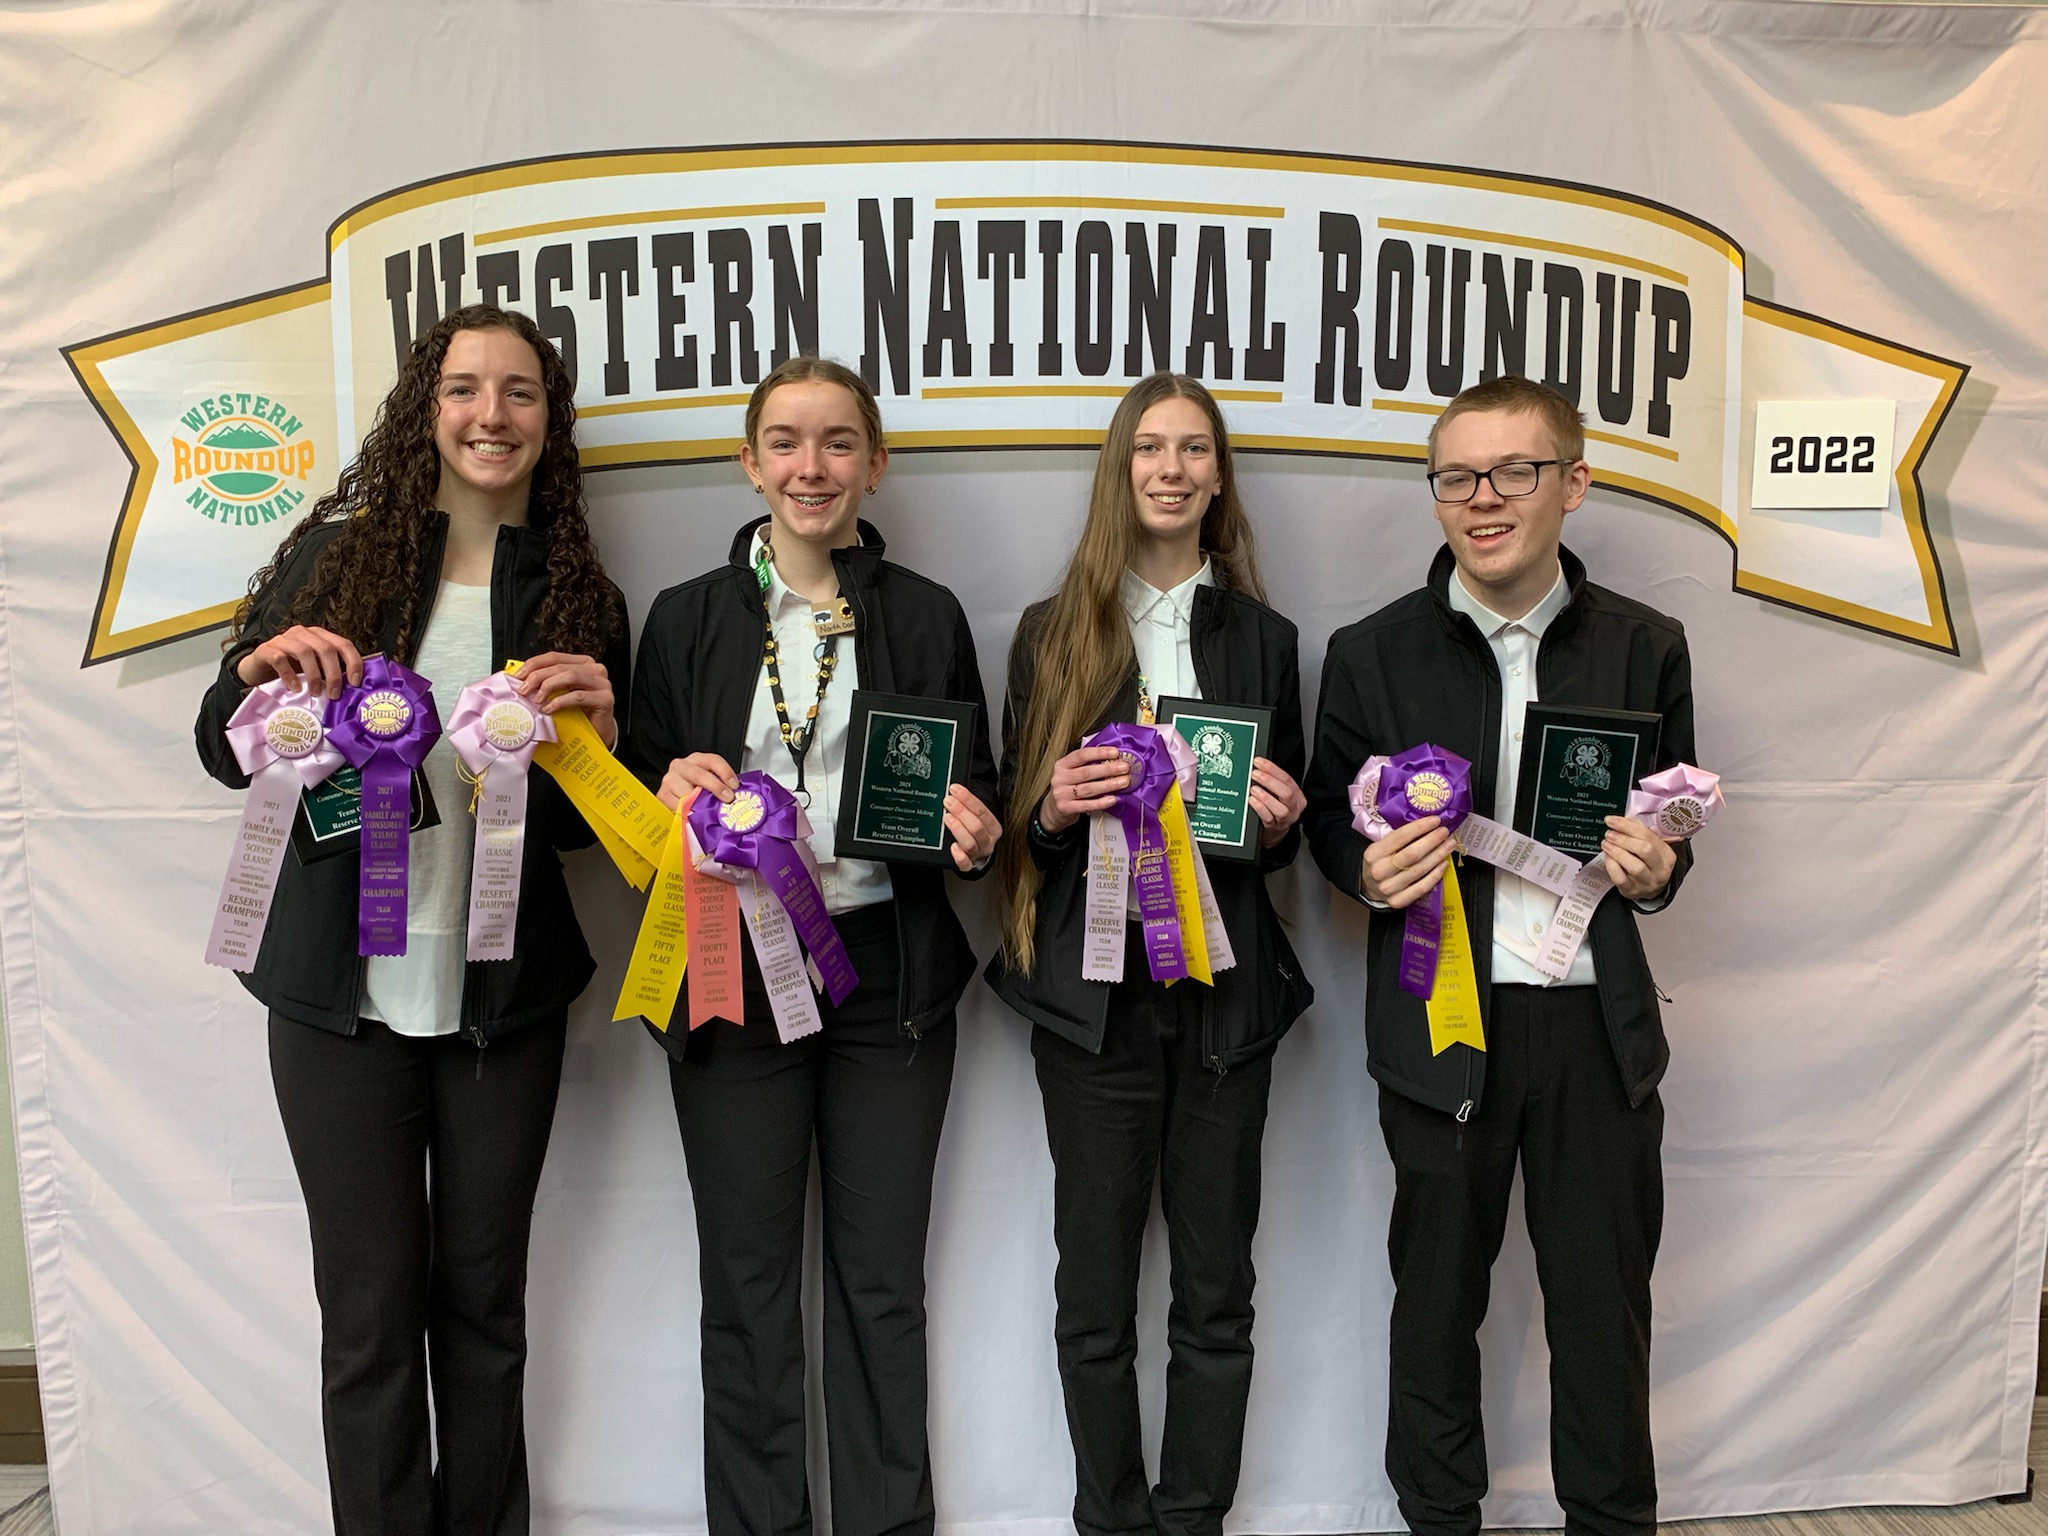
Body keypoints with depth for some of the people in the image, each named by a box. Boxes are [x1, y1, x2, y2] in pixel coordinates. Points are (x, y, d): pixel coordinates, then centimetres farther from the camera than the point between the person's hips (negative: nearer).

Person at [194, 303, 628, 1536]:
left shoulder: (582, 599, 2)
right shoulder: (337, 552, 0)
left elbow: (579, 826, 6)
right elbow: (224, 754, 4)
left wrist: (596, 727, -14)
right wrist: (263, 662, -16)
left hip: (504, 998, 1)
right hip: (342, 990, -1)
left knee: (485, 1300, 13)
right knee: (371, 1310, 8)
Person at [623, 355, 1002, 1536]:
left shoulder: (928, 617, 4)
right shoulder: (687, 617, 5)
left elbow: (975, 793, 8)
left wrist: (974, 830, -14)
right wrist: (669, 789, -14)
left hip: (888, 975, 0)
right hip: (731, 973, 0)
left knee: (883, 1280, 11)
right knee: (748, 1283, 11)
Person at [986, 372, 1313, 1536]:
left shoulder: (1264, 638, 9)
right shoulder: (1053, 633, 6)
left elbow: (1285, 839, 13)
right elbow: (1016, 823, 6)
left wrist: (1277, 822, -9)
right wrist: (1054, 807, -15)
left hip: (1225, 990, 1)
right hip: (1094, 991, -1)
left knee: (1217, 1289, 9)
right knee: (1097, 1293, 8)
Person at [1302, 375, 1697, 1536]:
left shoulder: (1646, 647, 3)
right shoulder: (1373, 654, -2)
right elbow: (1330, 821, 6)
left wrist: (1655, 871, -11)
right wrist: (1368, 870, -16)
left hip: (1597, 1022, 1)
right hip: (1442, 1022, -1)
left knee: (1605, 1299, 14)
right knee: (1438, 1294, 13)